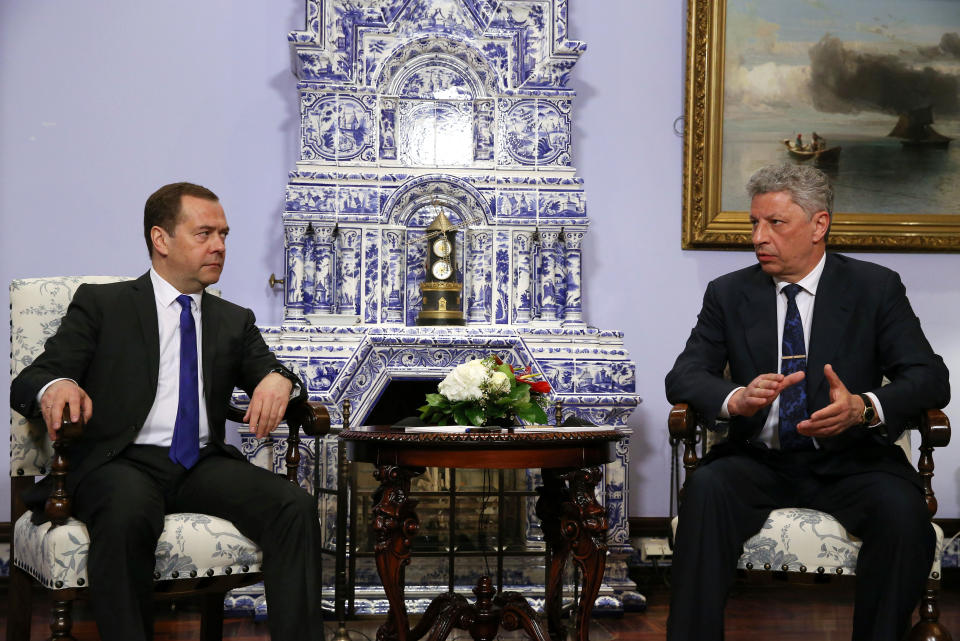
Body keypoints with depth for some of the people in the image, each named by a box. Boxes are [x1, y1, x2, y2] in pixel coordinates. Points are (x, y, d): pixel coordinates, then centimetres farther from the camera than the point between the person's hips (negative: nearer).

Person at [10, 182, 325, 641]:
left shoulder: (235, 322, 23)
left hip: (203, 465, 4)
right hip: (122, 463, -3)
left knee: (295, 505, -25)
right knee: (128, 513, -39)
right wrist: (55, 387, -22)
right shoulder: (101, 305, 11)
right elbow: (27, 382, 4)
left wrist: (278, 380, -12)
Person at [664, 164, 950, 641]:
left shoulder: (876, 288, 3)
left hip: (848, 463, -1)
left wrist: (864, 407, -27)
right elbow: (683, 377, 0)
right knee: (705, 488, -31)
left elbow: (930, 379, -5)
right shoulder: (728, 294, 8)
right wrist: (735, 399, -24)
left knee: (901, 508, -32)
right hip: (760, 461, 1)